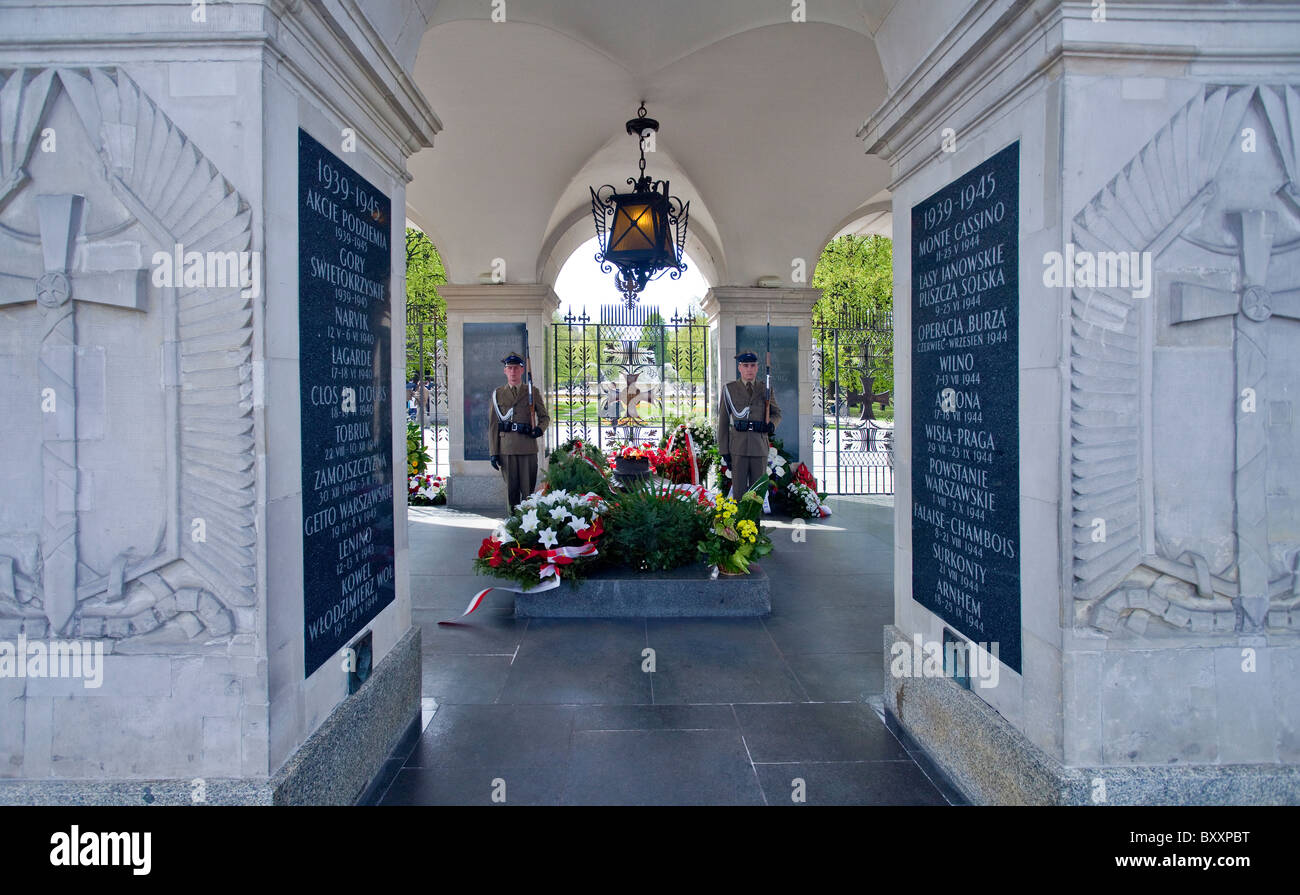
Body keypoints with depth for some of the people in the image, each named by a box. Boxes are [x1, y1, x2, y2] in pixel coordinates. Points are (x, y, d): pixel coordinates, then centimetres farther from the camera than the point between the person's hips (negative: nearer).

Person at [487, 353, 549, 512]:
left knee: (529, 489, -1)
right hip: (506, 450, 1)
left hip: (528, 448, -1)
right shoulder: (497, 394, 10)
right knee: (511, 489, 5)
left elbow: (545, 417, 14)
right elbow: (492, 426, 7)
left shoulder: (533, 392, 10)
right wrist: (493, 453, 1)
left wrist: (540, 429, -10)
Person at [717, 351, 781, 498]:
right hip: (738, 449, -2)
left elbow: (777, 413, 21)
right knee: (739, 491, -2)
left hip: (760, 448, 2)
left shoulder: (765, 390, 9)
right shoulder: (729, 389, 3)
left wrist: (771, 424, -4)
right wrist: (724, 451, -3)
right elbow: (723, 422, 3)